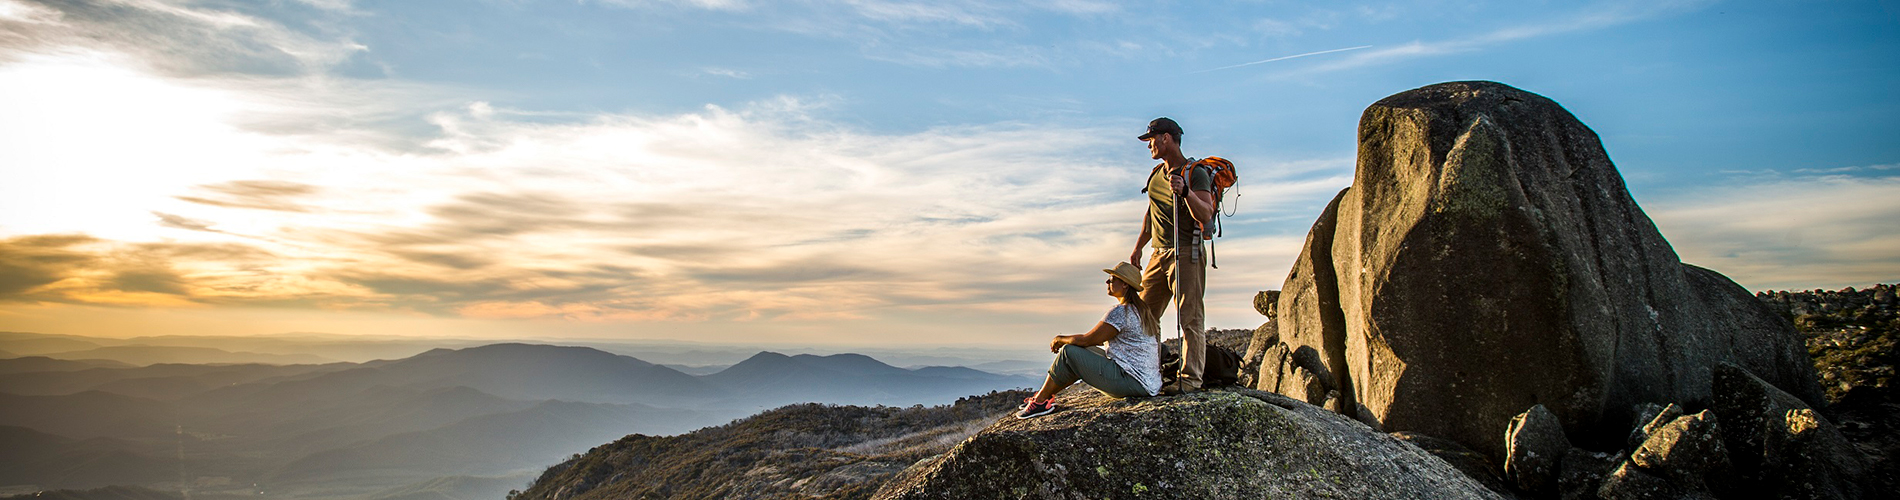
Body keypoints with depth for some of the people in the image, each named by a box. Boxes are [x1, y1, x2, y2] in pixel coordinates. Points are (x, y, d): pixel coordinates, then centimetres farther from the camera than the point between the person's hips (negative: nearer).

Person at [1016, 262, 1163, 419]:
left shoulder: (1120, 313, -17)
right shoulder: (1141, 310, 15)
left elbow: (1086, 340, -14)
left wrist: (1060, 339, 4)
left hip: (1133, 383, -10)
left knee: (1069, 352, -6)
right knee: (1082, 354, 19)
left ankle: (1040, 401, 6)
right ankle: (1045, 395, 22)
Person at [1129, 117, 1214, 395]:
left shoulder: (1196, 173, -8)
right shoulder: (1156, 174, 16)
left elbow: (1206, 217, -19)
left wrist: (1186, 191, -32)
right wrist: (1138, 248, 28)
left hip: (1186, 254, -8)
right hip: (1159, 255, 8)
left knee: (1190, 318, -8)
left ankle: (1191, 378, -6)